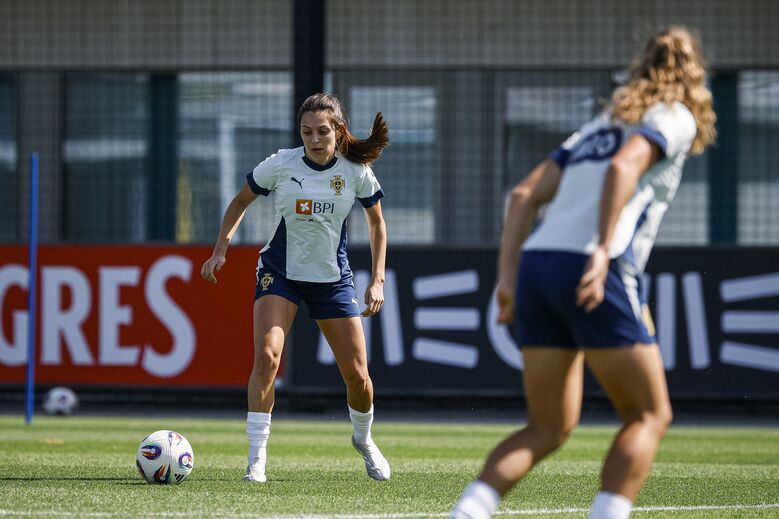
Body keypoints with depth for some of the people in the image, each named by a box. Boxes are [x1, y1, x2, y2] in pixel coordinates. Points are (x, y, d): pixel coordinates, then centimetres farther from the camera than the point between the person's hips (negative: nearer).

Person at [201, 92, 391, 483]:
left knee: (357, 375, 1)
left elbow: (376, 223, 6)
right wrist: (221, 249, -6)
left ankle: (363, 439, 34)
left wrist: (377, 280, 0)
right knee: (267, 355, -24)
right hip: (279, 273, -1)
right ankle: (256, 458, -20)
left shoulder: (356, 172, -10)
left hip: (333, 278, 2)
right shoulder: (280, 165, -13)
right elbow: (240, 202, 4)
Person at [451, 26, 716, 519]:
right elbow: (623, 167, -15)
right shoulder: (675, 117, 6)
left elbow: (524, 195, 17)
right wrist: (603, 250, -23)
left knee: (549, 427, 13)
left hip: (537, 263, 7)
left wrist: (508, 276, 11)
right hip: (597, 275, -7)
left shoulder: (598, 127, 27)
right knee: (650, 415, 6)